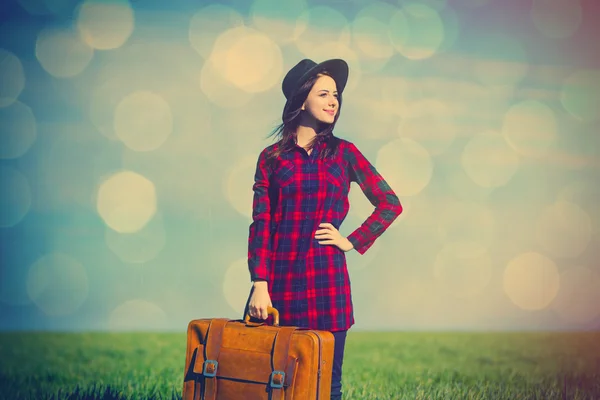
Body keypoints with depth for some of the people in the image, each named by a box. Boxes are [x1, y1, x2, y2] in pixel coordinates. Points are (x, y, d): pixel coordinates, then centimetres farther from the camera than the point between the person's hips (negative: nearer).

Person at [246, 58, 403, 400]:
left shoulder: (344, 152, 8)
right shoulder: (272, 157, 6)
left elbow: (390, 204, 11)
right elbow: (261, 224, 0)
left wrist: (353, 242, 1)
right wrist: (259, 285, -9)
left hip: (326, 278, 1)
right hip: (280, 278, 0)